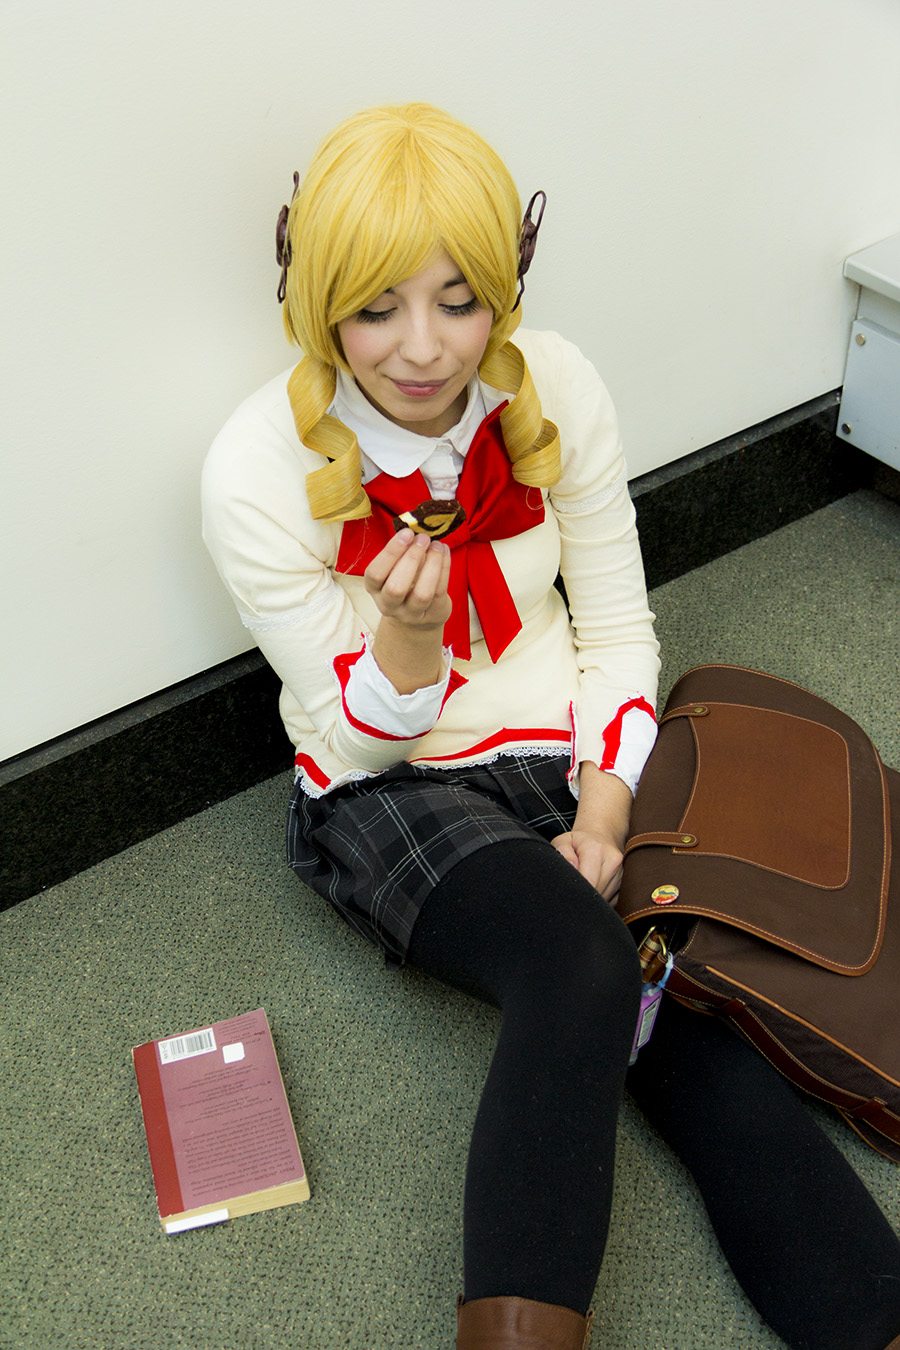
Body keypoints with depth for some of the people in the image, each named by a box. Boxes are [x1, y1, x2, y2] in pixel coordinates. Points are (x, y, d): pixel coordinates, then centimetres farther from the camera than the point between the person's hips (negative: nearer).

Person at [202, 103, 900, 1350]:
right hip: (387, 790, -3)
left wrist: (604, 812, -12)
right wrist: (407, 634, -31)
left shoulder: (555, 387, -8)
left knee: (675, 997, -23)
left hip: (565, 746, 3)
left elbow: (617, 626, 2)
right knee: (582, 965, -32)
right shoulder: (260, 472, -16)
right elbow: (356, 735, -9)